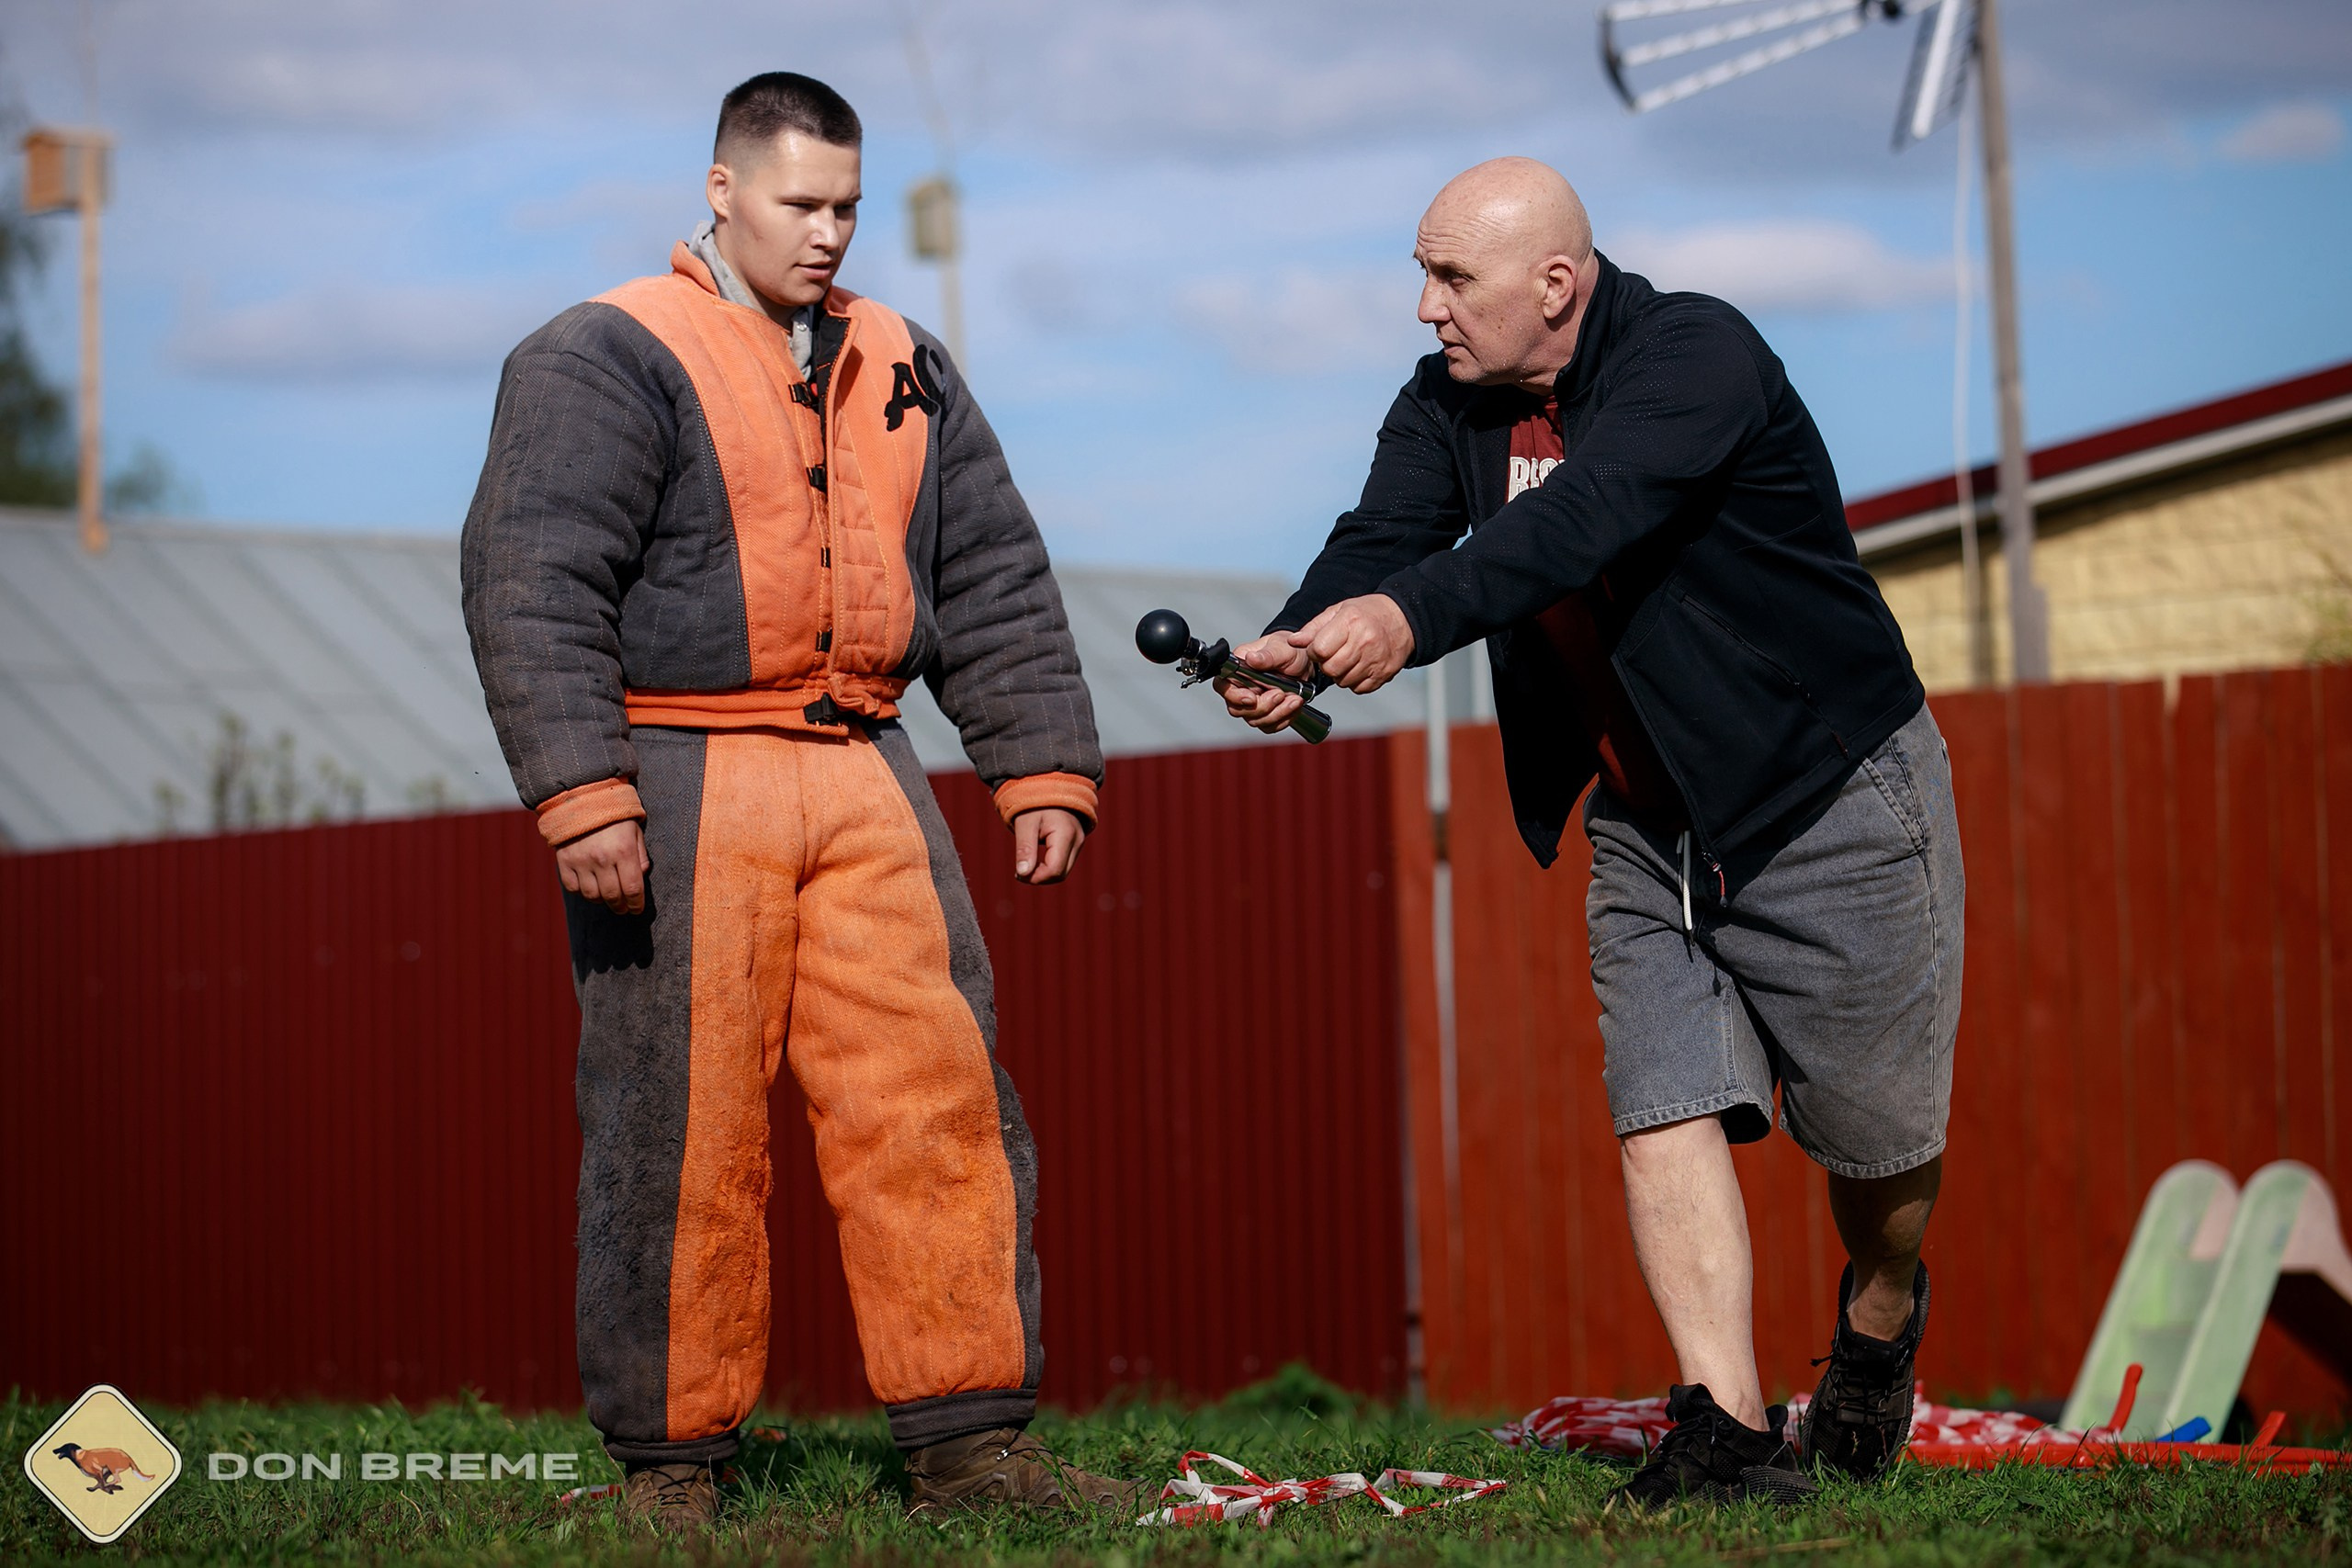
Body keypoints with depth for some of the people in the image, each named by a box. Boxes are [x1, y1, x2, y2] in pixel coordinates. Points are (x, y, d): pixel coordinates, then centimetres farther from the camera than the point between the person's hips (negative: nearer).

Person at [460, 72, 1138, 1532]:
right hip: (678, 781, -5)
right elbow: (532, 586, -11)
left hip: (862, 773, 5)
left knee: (940, 1094, -2)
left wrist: (1043, 771, 12)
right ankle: (671, 1455, 7)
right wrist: (585, 796, -20)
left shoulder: (903, 370, 16)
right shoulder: (605, 359, -3)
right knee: (683, 1124, -3)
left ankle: (970, 1437, 2)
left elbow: (997, 584, 20)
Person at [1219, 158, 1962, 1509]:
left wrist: (1413, 615, -55)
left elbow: (1584, 518, -40)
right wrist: (1290, 649, -40)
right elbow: (1383, 536, -17)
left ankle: (1881, 1318, 37)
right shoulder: (1450, 403, -2)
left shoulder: (1697, 356, -24)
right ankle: (1729, 1437, -8)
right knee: (1664, 1113, -8)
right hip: (1649, 824, 6)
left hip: (1835, 798, -5)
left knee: (1874, 1131, 6)